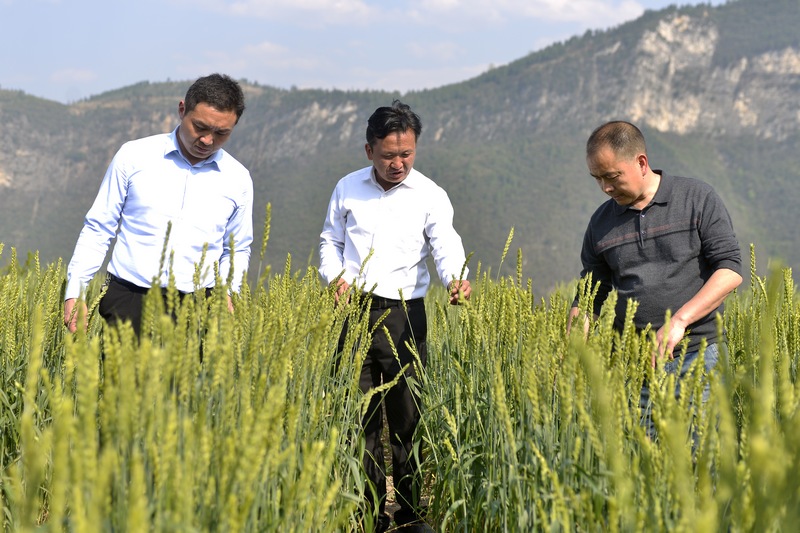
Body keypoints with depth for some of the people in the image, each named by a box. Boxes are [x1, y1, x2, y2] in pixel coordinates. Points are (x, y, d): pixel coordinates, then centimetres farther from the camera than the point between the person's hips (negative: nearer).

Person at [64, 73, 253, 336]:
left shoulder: (238, 179, 9)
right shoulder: (134, 156, 4)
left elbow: (238, 250, 21)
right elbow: (97, 229, 8)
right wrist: (74, 293, 1)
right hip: (128, 296, -2)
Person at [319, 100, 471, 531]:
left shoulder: (430, 196, 0)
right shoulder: (347, 188, 8)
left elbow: (447, 245, -11)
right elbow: (330, 241, 18)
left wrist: (457, 278, -33)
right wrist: (335, 275, -3)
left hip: (404, 314, -2)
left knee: (406, 415, 1)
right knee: (357, 414, 5)